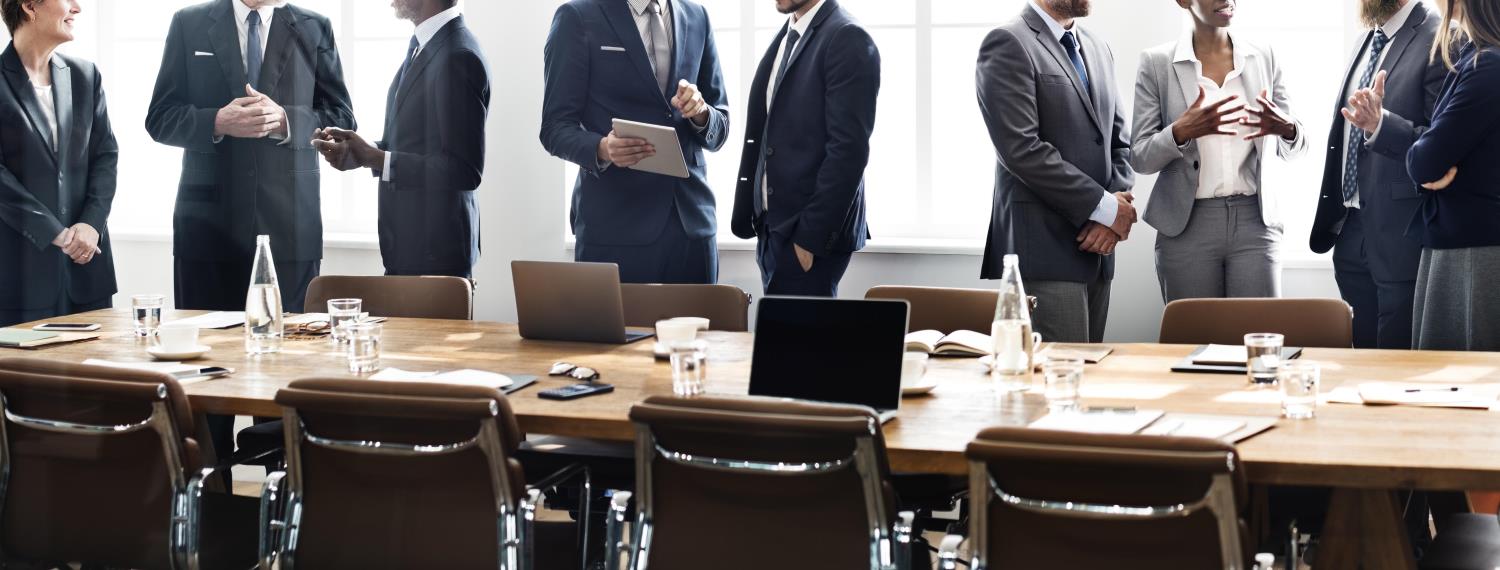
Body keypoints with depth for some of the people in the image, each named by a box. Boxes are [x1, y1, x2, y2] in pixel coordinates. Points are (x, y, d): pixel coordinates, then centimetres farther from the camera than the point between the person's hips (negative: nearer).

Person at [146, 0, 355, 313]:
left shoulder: (314, 28, 8)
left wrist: (285, 120, -14)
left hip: (289, 218, 0)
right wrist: (218, 122, -14)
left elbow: (341, 120, 5)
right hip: (210, 216, 0)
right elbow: (160, 119, 5)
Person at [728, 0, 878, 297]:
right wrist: (747, 217, 10)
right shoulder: (787, 36, 14)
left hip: (808, 232, -8)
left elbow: (849, 148, -18)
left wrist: (811, 235, -19)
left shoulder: (847, 39, -12)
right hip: (773, 226, 8)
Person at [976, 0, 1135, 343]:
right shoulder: (1008, 45, -7)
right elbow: (1021, 149, -16)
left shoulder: (1098, 49, 19)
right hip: (1044, 247, -8)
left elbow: (1120, 142, 17)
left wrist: (1117, 207, -3)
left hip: (1096, 250, 8)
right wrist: (1103, 207, -13)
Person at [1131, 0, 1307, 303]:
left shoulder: (1264, 57, 7)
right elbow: (1139, 158, -3)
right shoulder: (1157, 63, -1)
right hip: (1187, 224, -2)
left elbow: (1292, 148, 11)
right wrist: (1181, 132, -23)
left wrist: (1286, 128, -13)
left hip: (1255, 220, 2)